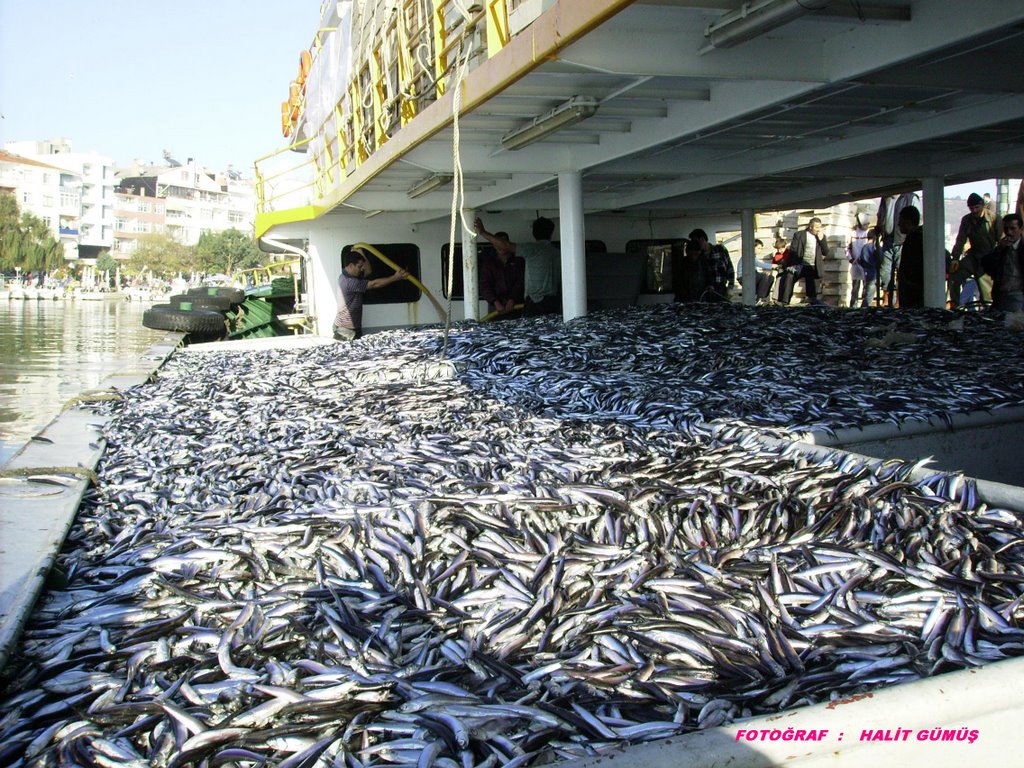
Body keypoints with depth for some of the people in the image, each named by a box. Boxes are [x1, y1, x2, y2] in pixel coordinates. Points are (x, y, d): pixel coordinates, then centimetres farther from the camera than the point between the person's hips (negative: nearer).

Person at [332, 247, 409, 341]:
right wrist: (395, 277, -28)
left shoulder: (346, 276, 5)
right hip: (346, 329, -10)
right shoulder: (350, 282, -27)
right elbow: (374, 284, -29)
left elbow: (368, 271, 11)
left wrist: (360, 254, 3)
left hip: (350, 326, 10)